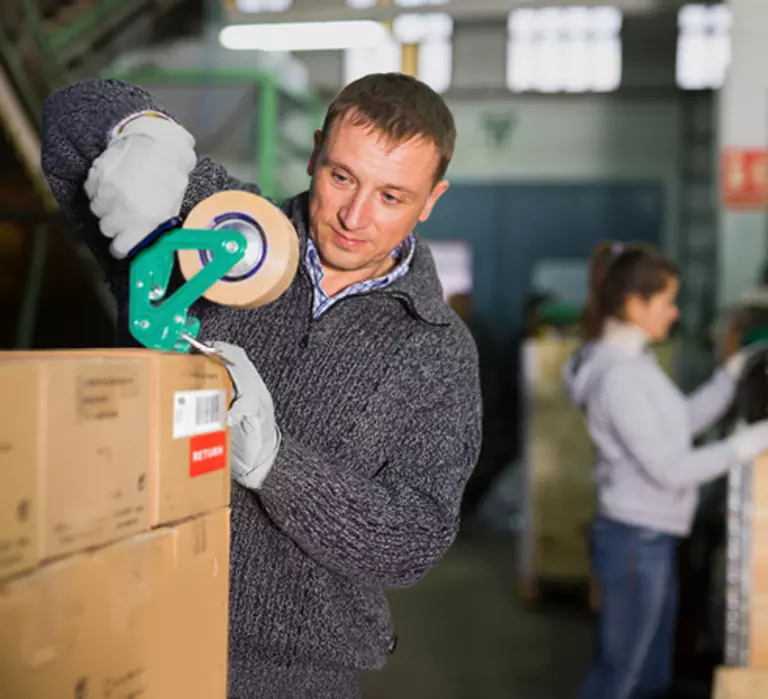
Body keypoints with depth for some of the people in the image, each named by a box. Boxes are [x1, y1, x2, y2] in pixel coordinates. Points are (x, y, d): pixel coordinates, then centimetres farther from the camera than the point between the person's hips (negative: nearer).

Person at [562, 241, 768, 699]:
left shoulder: (633, 360, 8)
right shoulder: (620, 376, -23)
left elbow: (684, 421, 18)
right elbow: (669, 469, -22)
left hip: (652, 539, 10)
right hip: (635, 542, -10)